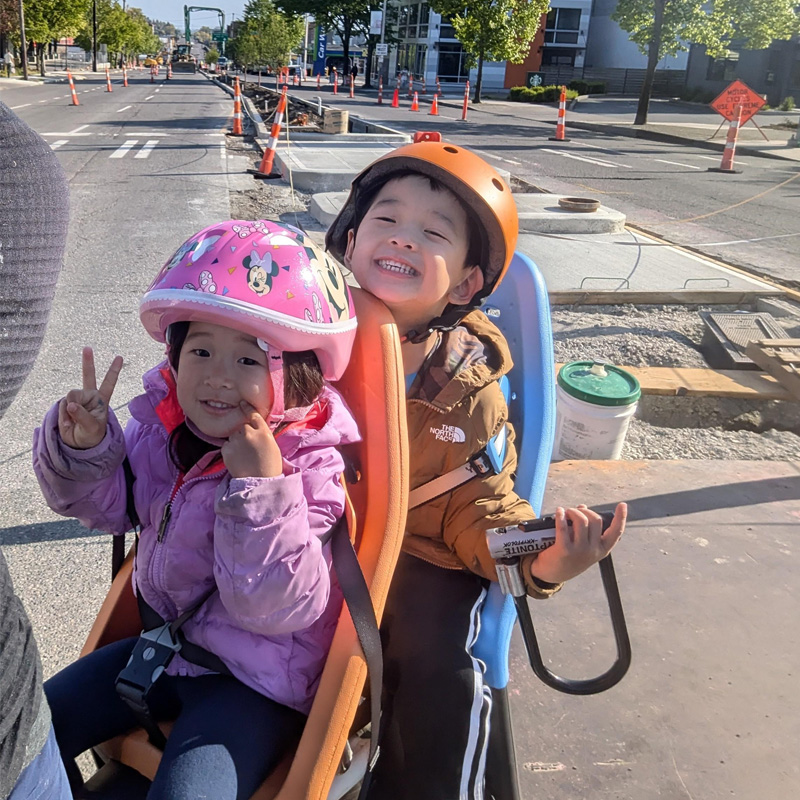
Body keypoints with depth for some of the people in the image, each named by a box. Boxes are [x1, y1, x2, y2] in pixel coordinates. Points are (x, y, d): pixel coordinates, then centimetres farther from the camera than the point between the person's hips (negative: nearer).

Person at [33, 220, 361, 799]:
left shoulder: (309, 467, -25)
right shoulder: (163, 425, -7)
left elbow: (276, 607, -30)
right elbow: (106, 505, 7)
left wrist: (261, 486, -40)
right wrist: (83, 447, -14)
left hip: (255, 679, -6)